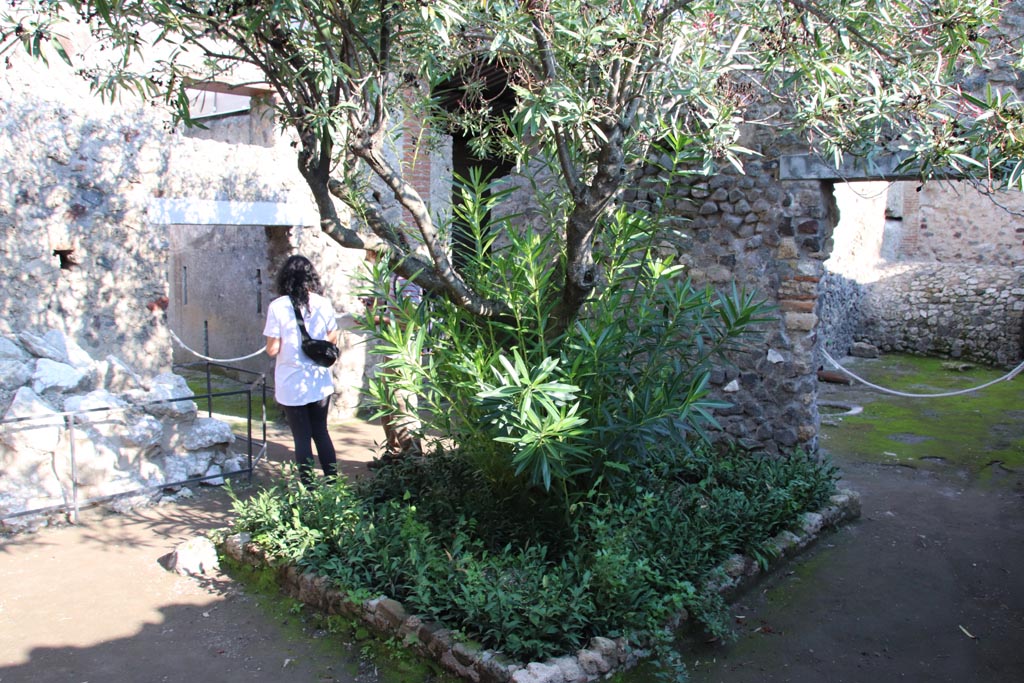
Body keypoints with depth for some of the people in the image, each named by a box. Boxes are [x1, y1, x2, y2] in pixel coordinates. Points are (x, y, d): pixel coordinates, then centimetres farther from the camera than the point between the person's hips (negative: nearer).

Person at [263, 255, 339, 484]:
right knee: (321, 432, 17)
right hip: (320, 381, 3)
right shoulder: (323, 303, -4)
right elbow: (332, 339, 5)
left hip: (292, 385, -3)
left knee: (302, 437, 7)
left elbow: (272, 349, -12)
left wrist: (288, 344, 7)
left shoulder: (278, 307, -13)